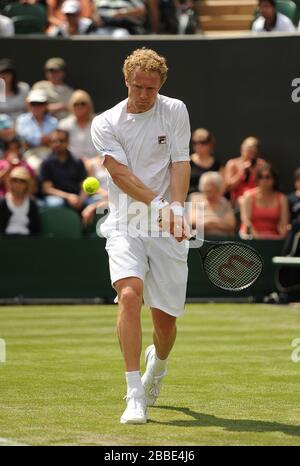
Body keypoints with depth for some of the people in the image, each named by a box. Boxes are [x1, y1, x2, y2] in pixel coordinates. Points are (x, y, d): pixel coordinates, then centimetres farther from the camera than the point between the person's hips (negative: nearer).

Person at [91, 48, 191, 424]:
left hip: (168, 230, 1)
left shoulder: (175, 112, 5)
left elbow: (180, 163, -2)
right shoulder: (105, 124, 0)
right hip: (125, 225, -1)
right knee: (129, 293, -26)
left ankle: (157, 362, 41)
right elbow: (121, 174, -12)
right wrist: (158, 205, -26)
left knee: (164, 319, 3)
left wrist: (176, 206, -20)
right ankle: (135, 396, -25)